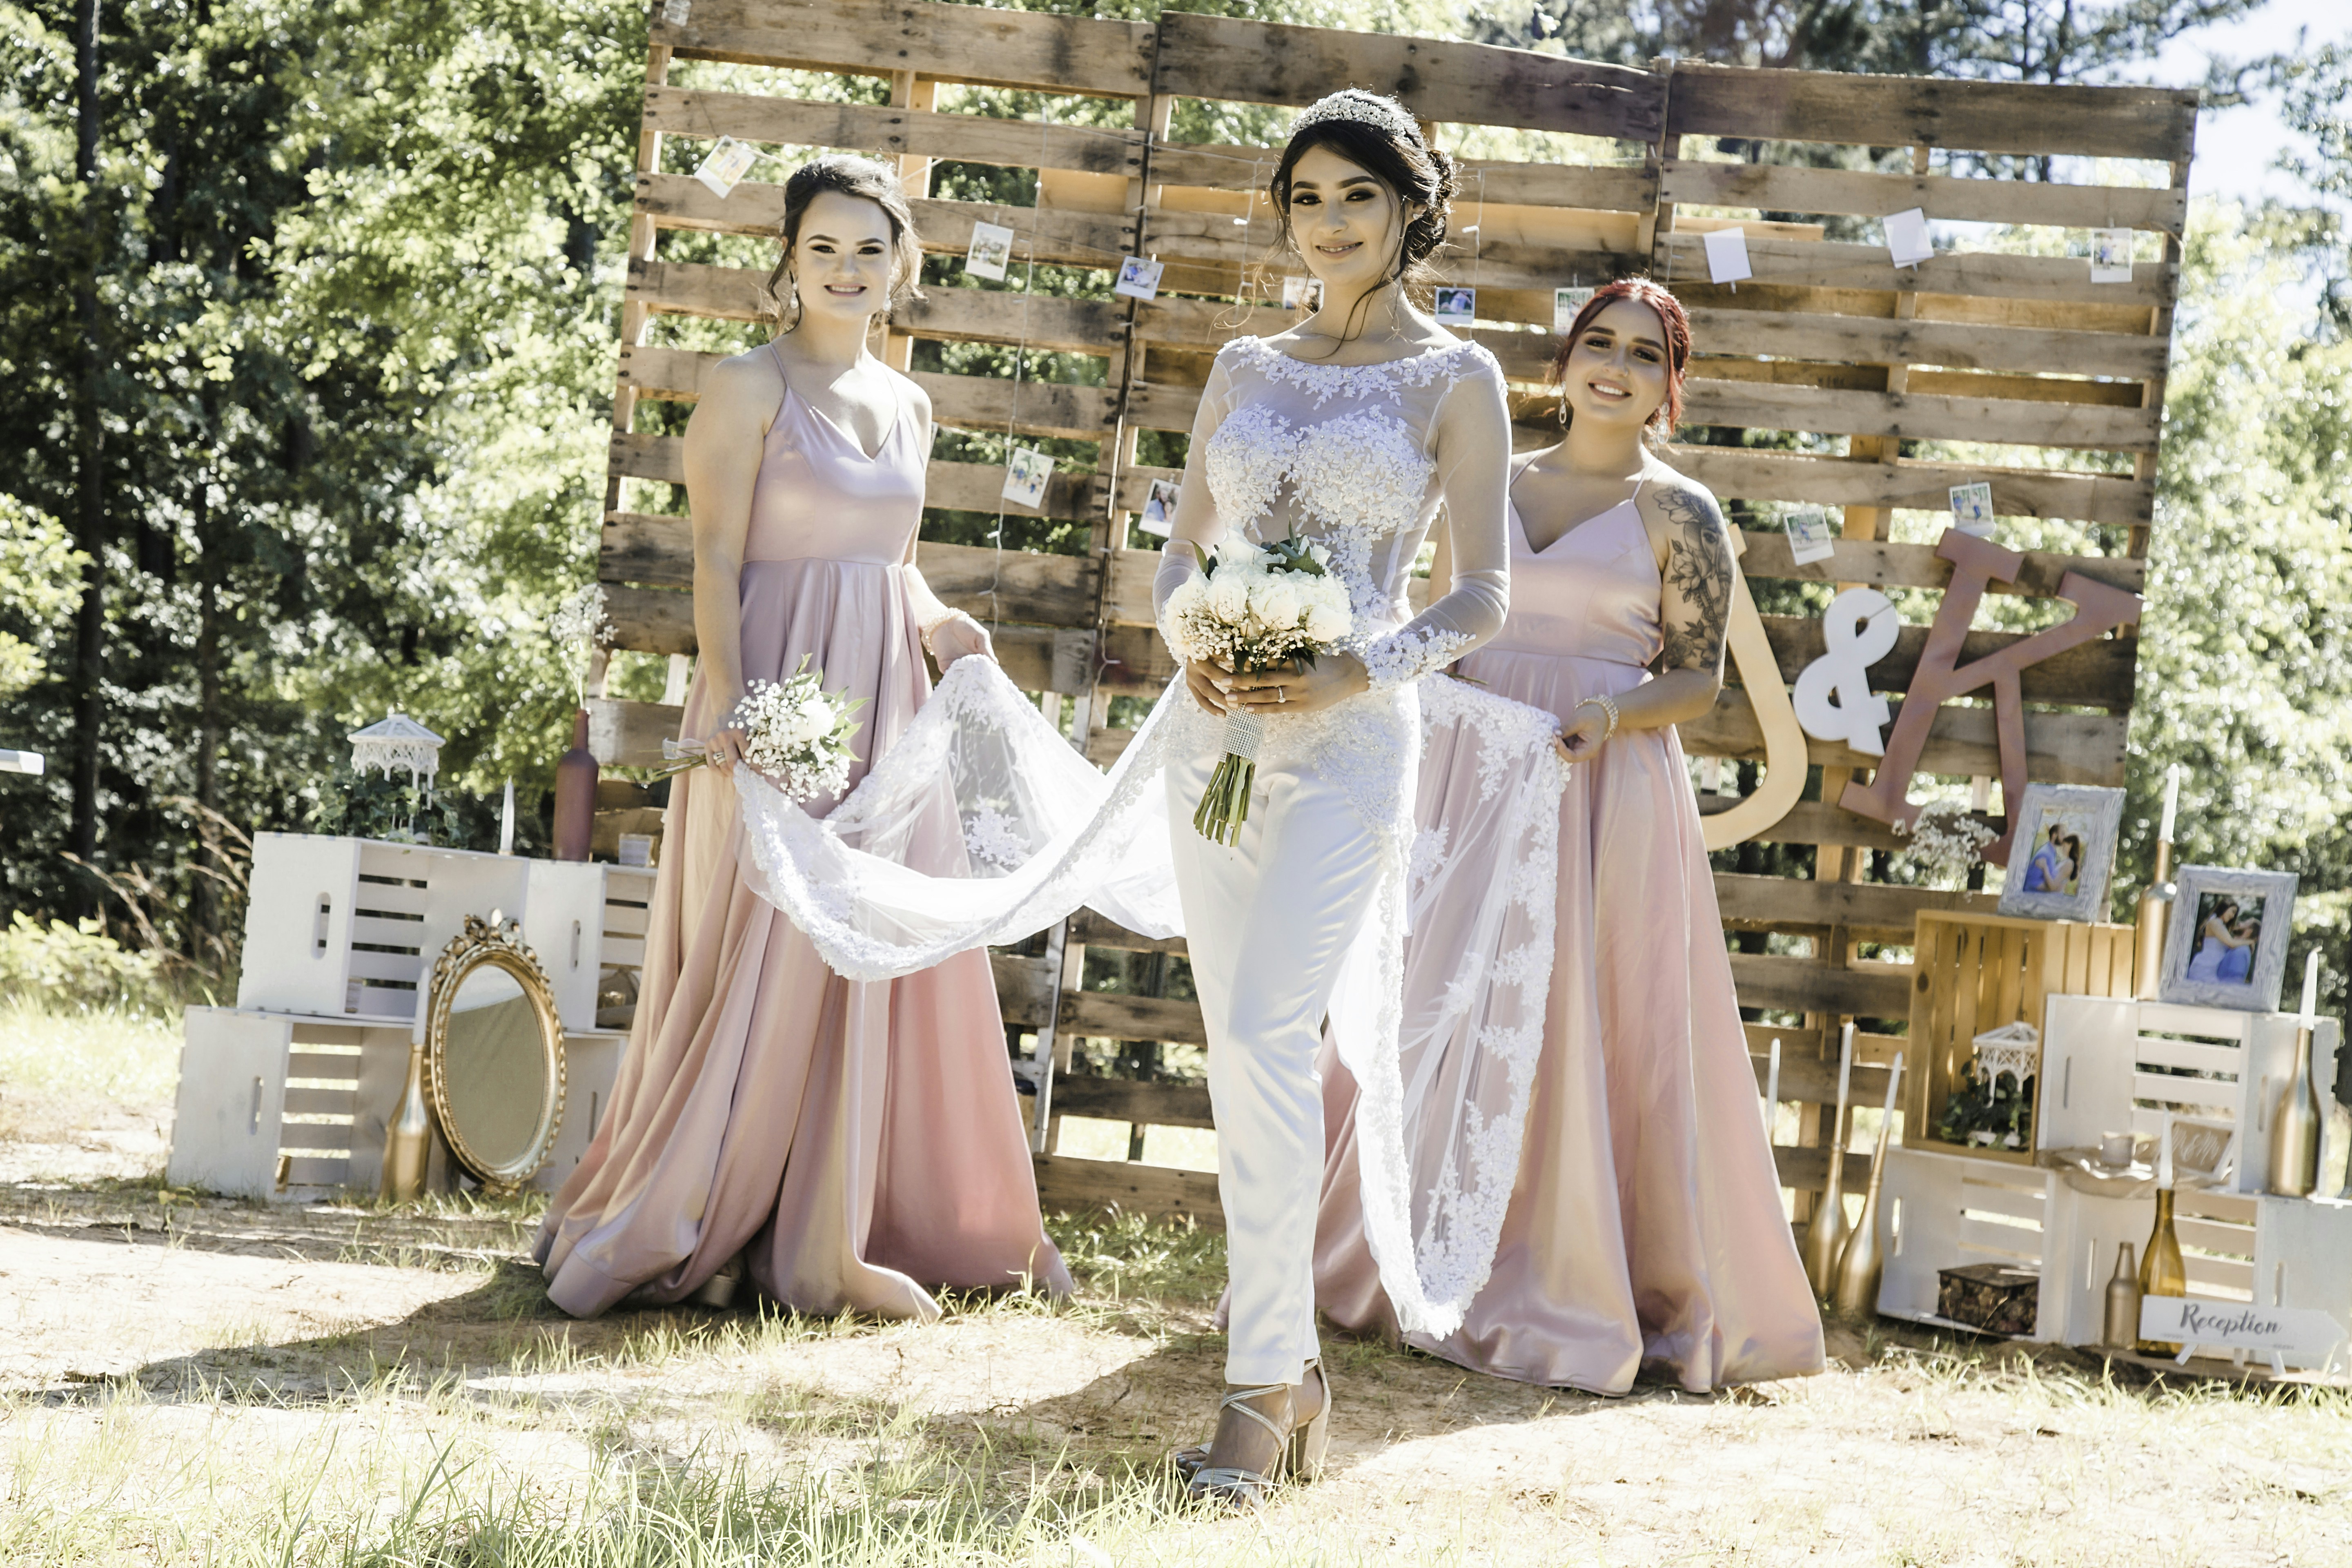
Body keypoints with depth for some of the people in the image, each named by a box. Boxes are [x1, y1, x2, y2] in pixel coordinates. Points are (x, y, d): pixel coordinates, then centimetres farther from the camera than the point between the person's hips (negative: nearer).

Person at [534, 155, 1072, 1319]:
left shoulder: (907, 405, 15)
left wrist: (938, 623, 3)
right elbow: (718, 561, -11)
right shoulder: (750, 387, -5)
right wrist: (732, 708, -21)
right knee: (764, 964, -5)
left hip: (885, 700, 7)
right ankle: (646, 1233, 6)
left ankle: (833, 1243, 16)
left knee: (881, 960, 7)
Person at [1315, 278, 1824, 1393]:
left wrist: (1613, 716, -20)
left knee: (1589, 1040, -5)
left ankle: (1562, 1300, 3)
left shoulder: (1679, 514, 2)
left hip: (1607, 796, -4)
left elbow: (1699, 680, -1)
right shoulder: (1492, 489, 13)